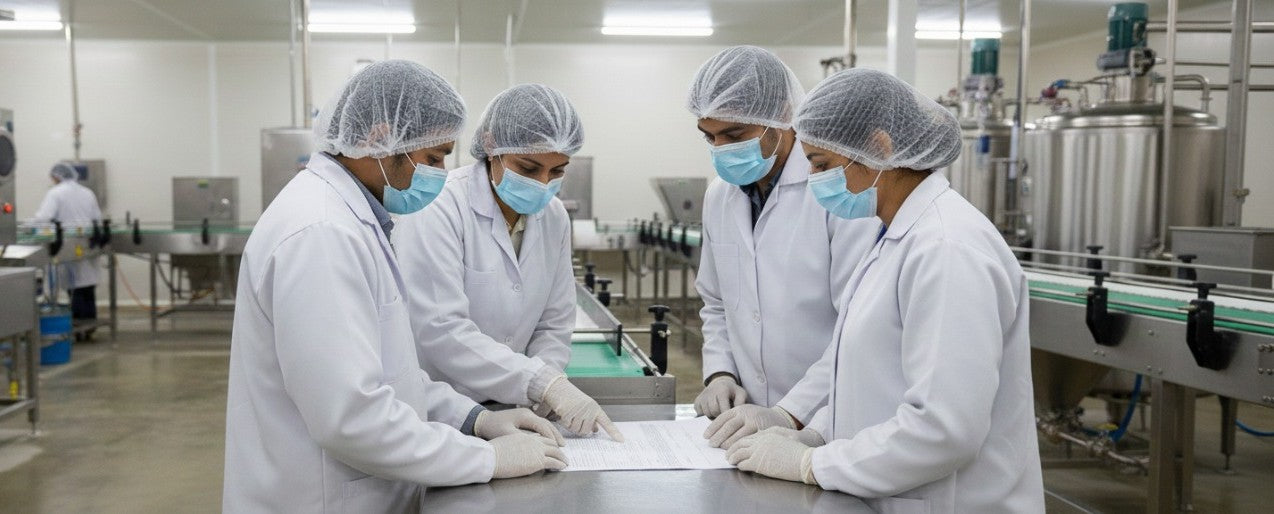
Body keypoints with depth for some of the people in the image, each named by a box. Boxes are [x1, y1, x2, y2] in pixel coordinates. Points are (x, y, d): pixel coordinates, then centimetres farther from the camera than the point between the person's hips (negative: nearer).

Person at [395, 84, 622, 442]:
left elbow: (553, 324, 8)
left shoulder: (553, 217, 3)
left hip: (505, 411, 4)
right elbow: (440, 330, -22)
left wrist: (541, 397, -8)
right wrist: (544, 384, -26)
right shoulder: (440, 208, -15)